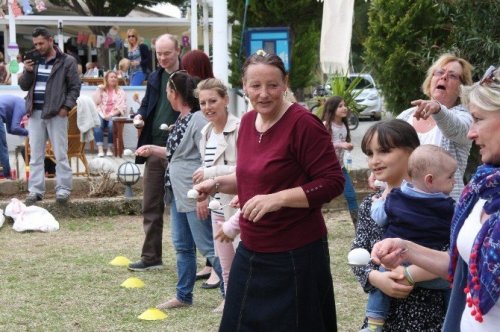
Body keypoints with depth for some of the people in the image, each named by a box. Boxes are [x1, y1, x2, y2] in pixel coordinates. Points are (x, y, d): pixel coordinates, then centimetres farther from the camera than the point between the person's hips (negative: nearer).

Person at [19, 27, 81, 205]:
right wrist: (27, 72, -6)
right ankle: (36, 190, 11)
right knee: (35, 154, 7)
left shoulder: (67, 61, -1)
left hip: (56, 113, -5)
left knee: (60, 154, 0)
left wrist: (66, 106, -12)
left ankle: (63, 189, 6)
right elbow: (24, 86, 13)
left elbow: (75, 87, -2)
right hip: (35, 113, 5)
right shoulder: (34, 61, 13)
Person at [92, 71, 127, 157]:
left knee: (112, 124, -34)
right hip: (101, 115, 0)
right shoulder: (100, 89, 15)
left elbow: (122, 107, 2)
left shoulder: (120, 91, 13)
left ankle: (110, 148, -24)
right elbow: (95, 104, 6)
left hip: (114, 115, 0)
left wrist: (111, 115, -9)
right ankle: (100, 149, -38)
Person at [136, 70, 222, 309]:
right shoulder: (182, 119, 11)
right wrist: (152, 150, 25)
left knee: (207, 247, -5)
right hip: (178, 193, 10)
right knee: (182, 246, 16)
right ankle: (183, 296, 26)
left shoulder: (198, 120, -18)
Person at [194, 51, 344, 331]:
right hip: (251, 251, 8)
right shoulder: (248, 121, 7)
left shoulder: (303, 123, -17)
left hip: (295, 255, -8)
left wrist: (278, 198, -25)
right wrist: (217, 184, 6)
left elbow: (332, 182, -18)